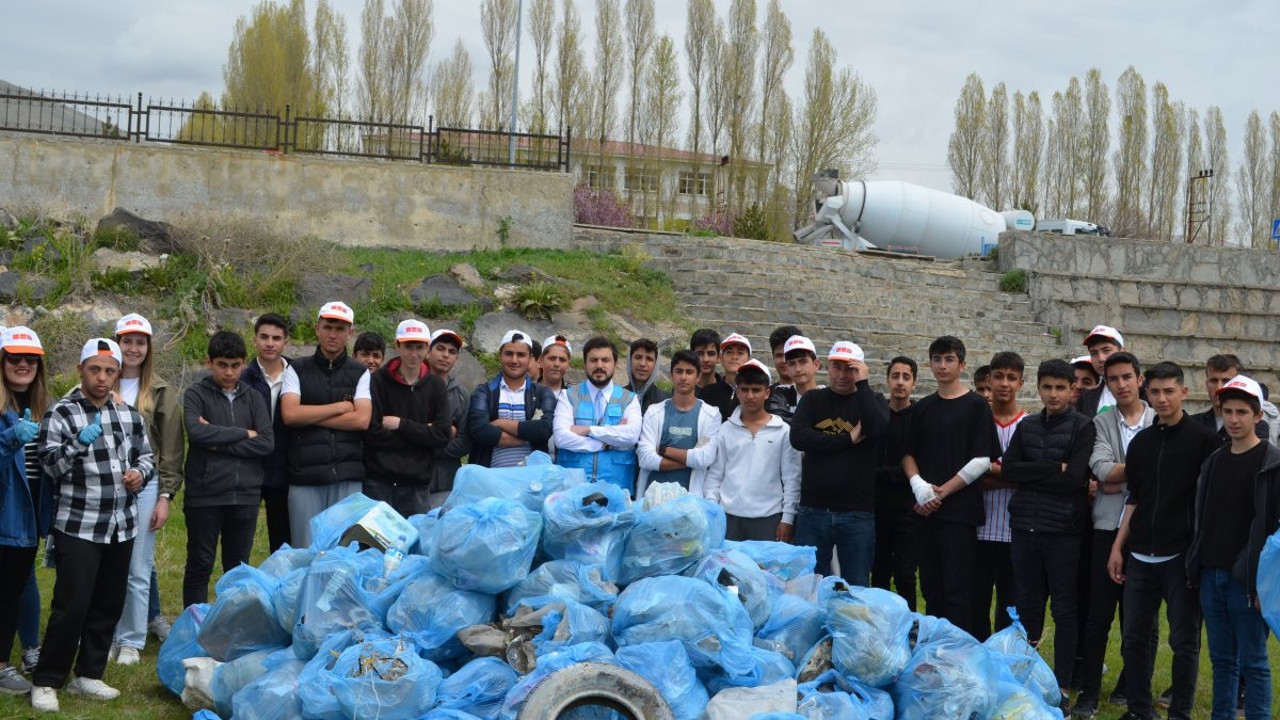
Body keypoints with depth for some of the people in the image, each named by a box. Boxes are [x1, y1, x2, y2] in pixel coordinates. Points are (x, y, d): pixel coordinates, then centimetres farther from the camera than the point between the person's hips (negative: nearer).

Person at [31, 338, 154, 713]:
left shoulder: (130, 415, 10)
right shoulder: (60, 414, -6)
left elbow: (145, 455, 20)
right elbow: (49, 465, -12)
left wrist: (140, 473, -2)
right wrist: (80, 442, -28)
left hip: (121, 526, 6)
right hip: (77, 528, -6)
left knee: (109, 605, 10)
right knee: (71, 606, -10)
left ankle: (88, 675, 23)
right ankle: (46, 682, 2)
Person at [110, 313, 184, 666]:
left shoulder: (161, 392, 4)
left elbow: (171, 449, 3)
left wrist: (165, 496, -2)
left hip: (144, 486, -1)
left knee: (138, 570, 2)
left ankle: (132, 641, 11)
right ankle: (107, 636, 15)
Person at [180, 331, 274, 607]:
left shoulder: (253, 398, 10)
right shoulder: (196, 395, 2)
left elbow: (267, 442, -3)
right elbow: (196, 432, -17)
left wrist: (218, 442, -10)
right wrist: (243, 434, -9)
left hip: (245, 495, 3)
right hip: (205, 494, -3)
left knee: (238, 567, 10)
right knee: (200, 566, 4)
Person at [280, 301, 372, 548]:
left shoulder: (360, 373, 11)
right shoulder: (297, 370, 10)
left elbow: (362, 419, -4)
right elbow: (290, 414, -6)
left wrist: (310, 417, -6)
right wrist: (340, 407, -3)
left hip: (347, 476, 0)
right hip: (305, 476, 0)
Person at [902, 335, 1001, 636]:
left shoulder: (976, 406, -1)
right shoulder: (923, 408, 14)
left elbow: (981, 461, -7)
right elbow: (908, 454, 16)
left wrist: (942, 491, -10)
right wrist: (918, 484, -5)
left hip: (960, 510, -5)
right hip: (926, 511, 5)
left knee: (957, 590, -7)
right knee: (930, 588, 8)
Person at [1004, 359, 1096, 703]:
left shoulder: (1083, 427, -3)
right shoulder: (1027, 426, 11)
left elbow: (1074, 478, -15)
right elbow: (1007, 470, -3)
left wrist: (1030, 474, -7)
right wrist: (1054, 469, -10)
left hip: (1063, 531, -4)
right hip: (1025, 528, 4)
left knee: (1065, 609, 3)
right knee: (1028, 607, 11)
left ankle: (1061, 687, 10)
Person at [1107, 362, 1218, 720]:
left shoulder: (1202, 439, -4)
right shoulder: (1141, 442, 12)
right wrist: (1118, 546, 11)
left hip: (1182, 555, -5)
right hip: (1141, 556, 5)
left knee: (1184, 641, 1)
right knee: (1134, 638, 8)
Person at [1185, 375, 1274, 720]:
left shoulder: (1271, 462, -8)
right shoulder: (1214, 461, 13)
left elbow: (1273, 526, -13)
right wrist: (1195, 567, 10)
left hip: (1247, 580, -6)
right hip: (1211, 576, 6)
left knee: (1253, 662, -1)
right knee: (1222, 660, 12)